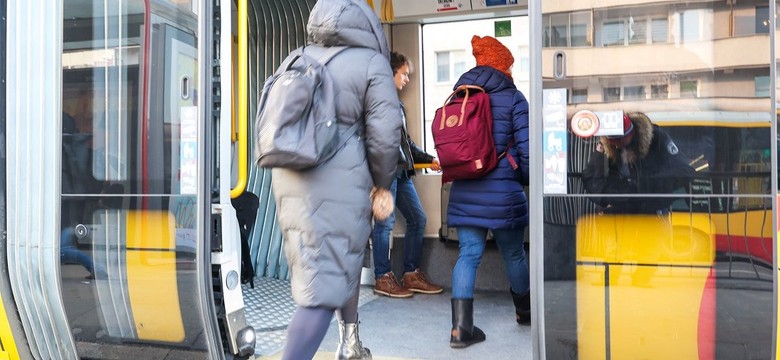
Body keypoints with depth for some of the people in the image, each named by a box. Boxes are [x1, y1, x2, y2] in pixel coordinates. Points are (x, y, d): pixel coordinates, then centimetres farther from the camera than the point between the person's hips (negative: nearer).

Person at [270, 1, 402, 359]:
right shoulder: (372, 63, -4)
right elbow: (384, 136, -9)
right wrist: (382, 183, 7)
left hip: (289, 178, 7)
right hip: (337, 184, -7)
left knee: (343, 259, 25)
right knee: (324, 286, 0)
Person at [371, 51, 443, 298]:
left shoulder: (396, 104, 23)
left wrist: (429, 160, 23)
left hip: (401, 170, 10)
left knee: (417, 218, 8)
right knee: (385, 222, -5)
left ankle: (411, 275, 16)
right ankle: (382, 278, 6)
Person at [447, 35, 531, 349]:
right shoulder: (512, 98, -4)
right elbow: (526, 148, -8)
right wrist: (525, 179, 9)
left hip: (464, 192, 4)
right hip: (502, 192, -3)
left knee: (468, 254, 4)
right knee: (513, 254, 14)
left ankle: (461, 327, -3)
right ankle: (524, 312, 36)